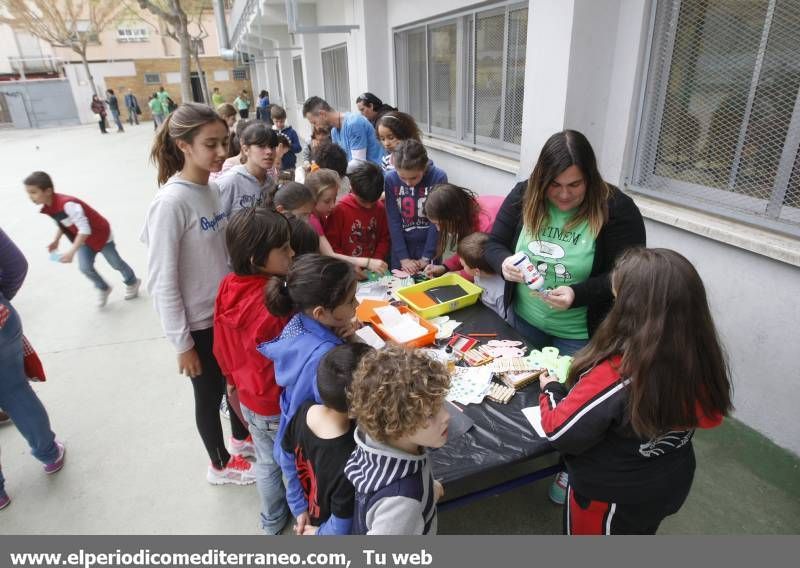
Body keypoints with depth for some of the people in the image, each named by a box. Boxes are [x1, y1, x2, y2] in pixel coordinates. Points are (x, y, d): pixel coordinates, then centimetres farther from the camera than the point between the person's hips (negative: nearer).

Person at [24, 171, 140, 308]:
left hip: (100, 233, -7)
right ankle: (103, 289, 18)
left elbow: (84, 229, -37)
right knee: (84, 267, -7)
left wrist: (71, 251, -38)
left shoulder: (67, 204, -38)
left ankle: (132, 282, 39)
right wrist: (56, 240, -2)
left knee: (115, 263, 12)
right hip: (85, 239, 7)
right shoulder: (47, 208, -10)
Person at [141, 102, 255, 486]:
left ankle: (242, 435, 52)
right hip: (199, 322, -7)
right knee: (210, 394, 15)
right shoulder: (171, 202, -24)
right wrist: (182, 343, -16)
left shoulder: (212, 189, -1)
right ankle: (221, 465, 40)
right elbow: (162, 282, -21)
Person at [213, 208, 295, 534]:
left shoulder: (228, 287, -10)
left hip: (249, 395, 7)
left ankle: (272, 521, 50)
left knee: (266, 461, 27)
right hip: (279, 403, -7)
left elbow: (223, 345, 3)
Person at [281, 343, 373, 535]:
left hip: (309, 512, 5)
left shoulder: (304, 411, -25)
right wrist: (320, 533, -8)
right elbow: (340, 530, -29)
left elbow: (288, 462, -6)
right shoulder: (351, 461, -44)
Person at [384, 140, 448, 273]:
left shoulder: (439, 178, -15)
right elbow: (393, 220, -7)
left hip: (429, 244, -1)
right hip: (401, 245, 1)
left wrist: (426, 257, -11)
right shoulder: (390, 179, -10)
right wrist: (403, 257, -10)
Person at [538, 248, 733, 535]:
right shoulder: (702, 362, -20)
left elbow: (562, 433, -29)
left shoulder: (614, 376, -40)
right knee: (638, 533, 33)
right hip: (669, 488, 5)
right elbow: (709, 415, 0)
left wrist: (551, 391, -10)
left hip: (608, 497, -5)